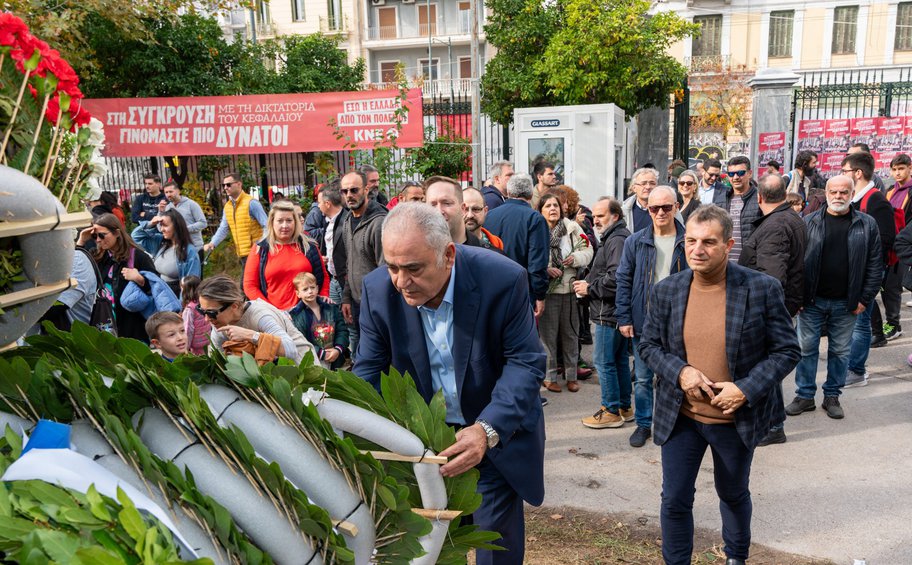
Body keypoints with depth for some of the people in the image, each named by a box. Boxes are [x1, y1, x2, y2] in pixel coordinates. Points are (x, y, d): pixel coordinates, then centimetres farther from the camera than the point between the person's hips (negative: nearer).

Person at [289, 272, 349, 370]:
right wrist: (322, 354, -18)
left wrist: (338, 349, -12)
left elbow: (342, 330, 5)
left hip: (335, 361, 4)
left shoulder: (331, 308, 6)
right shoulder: (295, 315, -9)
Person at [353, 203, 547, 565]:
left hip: (499, 430, -2)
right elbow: (369, 370, -8)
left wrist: (489, 430, -36)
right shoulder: (378, 290, -15)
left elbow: (526, 362, -22)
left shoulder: (503, 280, -25)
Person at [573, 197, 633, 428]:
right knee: (620, 360, 16)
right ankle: (624, 407, 26)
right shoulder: (612, 238, 17)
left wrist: (589, 288, -14)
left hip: (609, 313, -11)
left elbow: (615, 279, -27)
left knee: (604, 361, -3)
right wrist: (587, 282, 6)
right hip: (617, 311, 11)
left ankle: (611, 411, 6)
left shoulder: (617, 240, -17)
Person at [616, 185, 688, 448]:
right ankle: (643, 424, 26)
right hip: (643, 322, 1)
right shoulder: (636, 242, 0)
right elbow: (624, 281, 2)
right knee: (642, 378, 10)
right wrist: (624, 319, -3)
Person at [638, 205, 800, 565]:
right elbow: (648, 345, 2)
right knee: (675, 500, 5)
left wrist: (746, 389, -20)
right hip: (680, 416, 1)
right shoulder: (666, 291, -7)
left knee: (733, 494, 23)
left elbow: (786, 351, -8)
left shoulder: (762, 289, -14)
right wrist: (680, 371, -17)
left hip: (737, 418, 0)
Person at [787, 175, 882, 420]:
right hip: (811, 301, 0)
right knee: (807, 348, 5)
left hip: (846, 304, 1)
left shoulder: (867, 225, 1)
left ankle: (832, 397, 24)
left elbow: (875, 266, 2)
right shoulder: (808, 223, 0)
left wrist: (864, 299, -3)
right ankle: (805, 396, 17)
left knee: (840, 351, 11)